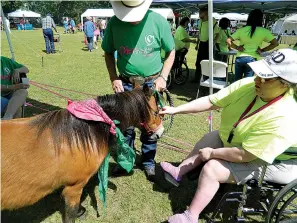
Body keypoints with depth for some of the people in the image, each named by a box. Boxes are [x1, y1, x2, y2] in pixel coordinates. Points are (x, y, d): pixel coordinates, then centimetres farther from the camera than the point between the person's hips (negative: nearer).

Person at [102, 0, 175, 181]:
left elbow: (171, 51, 0)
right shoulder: (114, 23, -7)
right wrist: (114, 78, -4)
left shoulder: (159, 21, -11)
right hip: (125, 83, 2)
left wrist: (163, 77, -9)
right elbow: (108, 52, 6)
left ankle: (149, 162, 30)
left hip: (152, 83, -1)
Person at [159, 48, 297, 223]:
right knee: (208, 139, 11)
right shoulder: (248, 85, -17)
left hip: (270, 162, -8)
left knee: (212, 168, -17)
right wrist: (176, 110, -18)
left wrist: (212, 153, -20)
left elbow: (244, 155, -34)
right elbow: (210, 101, -14)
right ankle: (179, 172, 27)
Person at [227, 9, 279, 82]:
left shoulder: (241, 30, 3)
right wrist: (263, 50, 4)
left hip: (239, 58, 2)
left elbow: (228, 41, 0)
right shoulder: (263, 31, -1)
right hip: (252, 59, -2)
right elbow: (276, 43, 0)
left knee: (236, 81, 14)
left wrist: (236, 47, 4)